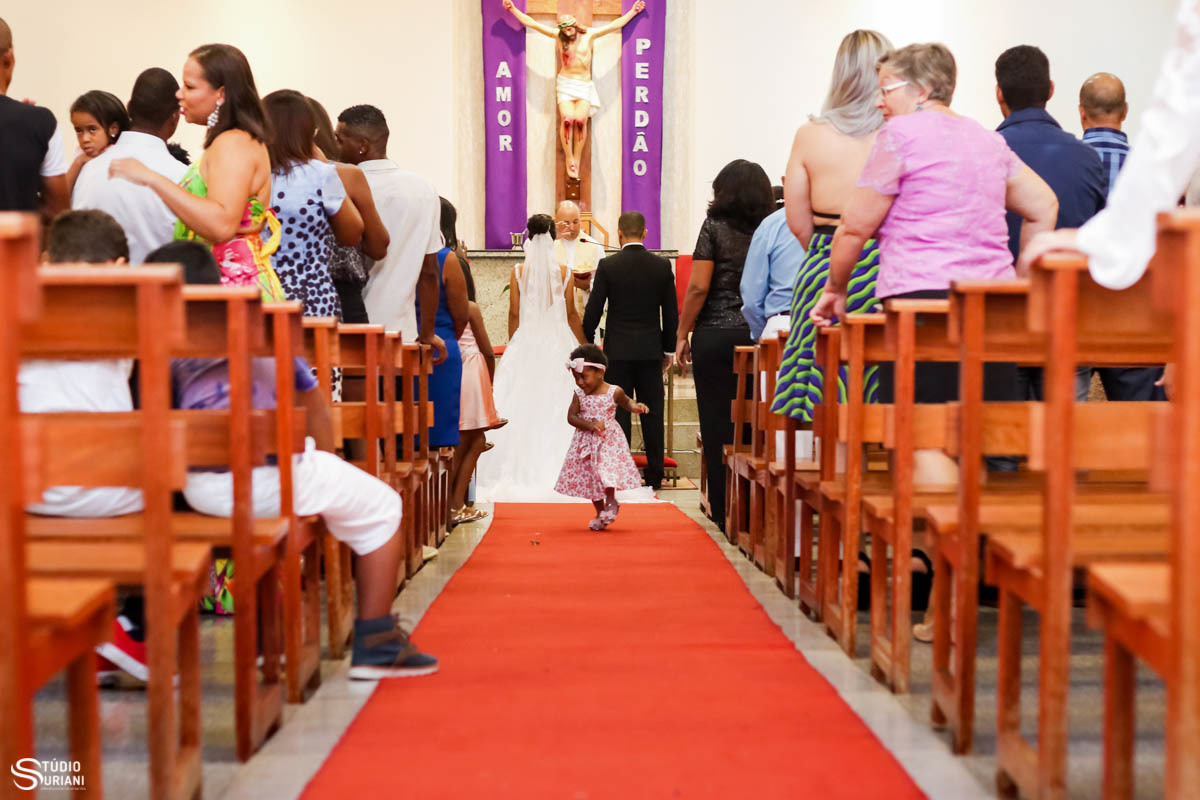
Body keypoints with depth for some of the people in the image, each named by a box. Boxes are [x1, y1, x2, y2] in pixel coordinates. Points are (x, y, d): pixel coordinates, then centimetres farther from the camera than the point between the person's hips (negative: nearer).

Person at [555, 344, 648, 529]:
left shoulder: (614, 392, -8)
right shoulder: (579, 394, -3)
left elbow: (625, 402, 10)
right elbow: (571, 417, -7)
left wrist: (635, 407, -13)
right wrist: (590, 425, -22)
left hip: (608, 441, -3)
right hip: (586, 443, 3)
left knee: (608, 471, -19)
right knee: (589, 478, 10)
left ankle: (611, 503, 5)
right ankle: (600, 513, 27)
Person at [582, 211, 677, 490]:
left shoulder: (608, 266, -6)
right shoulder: (662, 266, 1)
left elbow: (593, 310, -5)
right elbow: (671, 313, 4)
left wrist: (586, 344, 7)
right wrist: (669, 349, 14)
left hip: (618, 351, -2)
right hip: (651, 351, 2)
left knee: (619, 413, 3)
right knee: (652, 413, 6)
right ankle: (654, 478, 10)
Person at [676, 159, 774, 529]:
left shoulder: (715, 227, -3)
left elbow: (698, 288, -8)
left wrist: (682, 335, -1)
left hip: (717, 335, -3)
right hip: (761, 335, 3)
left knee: (718, 421, 3)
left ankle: (725, 510, 6)